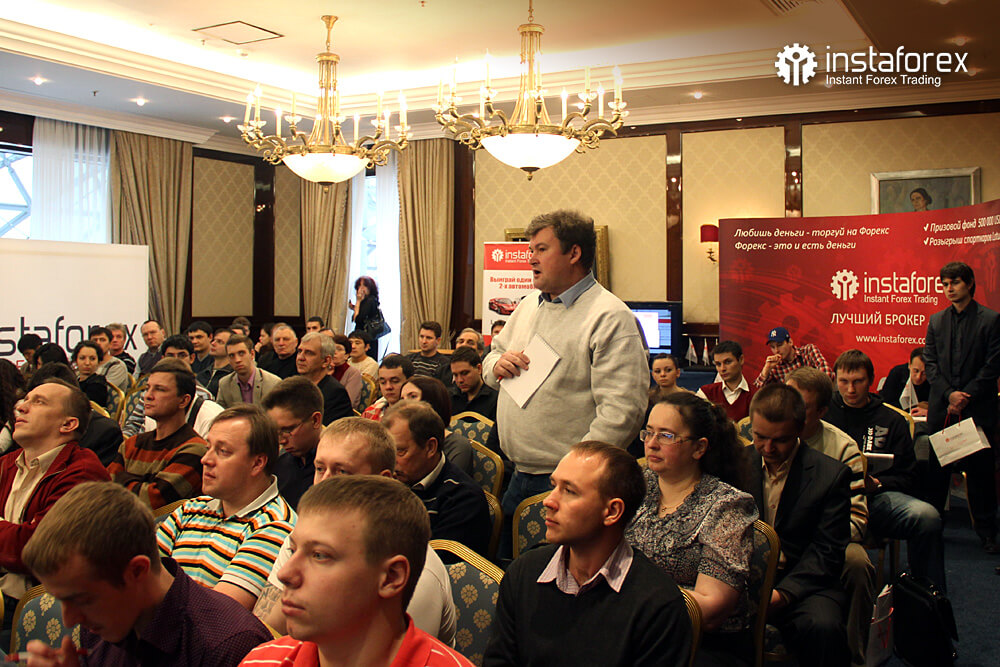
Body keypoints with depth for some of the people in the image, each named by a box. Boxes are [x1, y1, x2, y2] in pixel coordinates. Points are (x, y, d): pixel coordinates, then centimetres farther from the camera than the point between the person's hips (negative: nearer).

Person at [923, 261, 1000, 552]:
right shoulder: (936, 321, 10)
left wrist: (966, 396, -12)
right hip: (941, 408, 3)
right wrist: (949, 394, -8)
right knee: (936, 470, 7)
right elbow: (930, 363, 6)